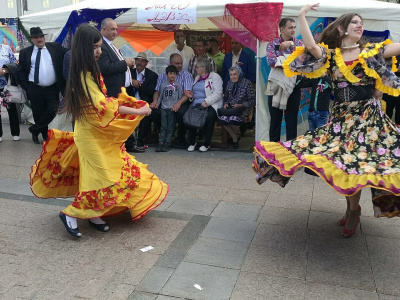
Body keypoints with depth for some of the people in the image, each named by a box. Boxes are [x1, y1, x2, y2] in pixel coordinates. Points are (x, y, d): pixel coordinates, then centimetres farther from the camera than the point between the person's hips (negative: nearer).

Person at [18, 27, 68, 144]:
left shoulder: (55, 47, 6)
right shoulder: (25, 52, 6)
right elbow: (21, 71, 8)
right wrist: (26, 87, -1)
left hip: (52, 89, 0)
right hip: (35, 89, 0)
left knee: (52, 112, -7)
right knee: (38, 113, 8)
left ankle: (34, 130, 14)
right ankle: (44, 133, 29)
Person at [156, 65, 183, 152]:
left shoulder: (178, 85, 6)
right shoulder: (163, 85, 12)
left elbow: (180, 97, 6)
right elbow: (160, 97, 15)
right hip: (164, 108, 2)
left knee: (170, 127, -1)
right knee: (163, 126, 0)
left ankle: (167, 143, 2)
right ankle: (161, 143, 1)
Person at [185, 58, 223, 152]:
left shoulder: (215, 77, 1)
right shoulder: (197, 78, 25)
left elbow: (217, 93, -12)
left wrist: (207, 101, -23)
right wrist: (191, 95, 11)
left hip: (211, 105, -5)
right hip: (196, 104, 6)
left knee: (209, 116, -36)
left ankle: (207, 143, -19)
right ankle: (192, 142, -12)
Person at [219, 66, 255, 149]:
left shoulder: (247, 83, -2)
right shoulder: (230, 83, 14)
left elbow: (252, 100, -4)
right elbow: (226, 97, 23)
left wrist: (240, 105, -15)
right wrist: (225, 103, 1)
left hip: (242, 108, -4)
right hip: (230, 108, 4)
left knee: (233, 118, -35)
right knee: (223, 118, -29)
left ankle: (234, 133, 3)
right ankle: (234, 137, -5)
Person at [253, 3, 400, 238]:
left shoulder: (372, 51, 6)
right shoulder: (330, 54, 4)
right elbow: (311, 45, -13)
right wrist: (302, 15, -12)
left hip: (368, 115, -1)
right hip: (341, 116, 2)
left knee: (354, 161, -8)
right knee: (342, 160, 3)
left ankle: (353, 210, 12)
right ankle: (352, 208, 25)